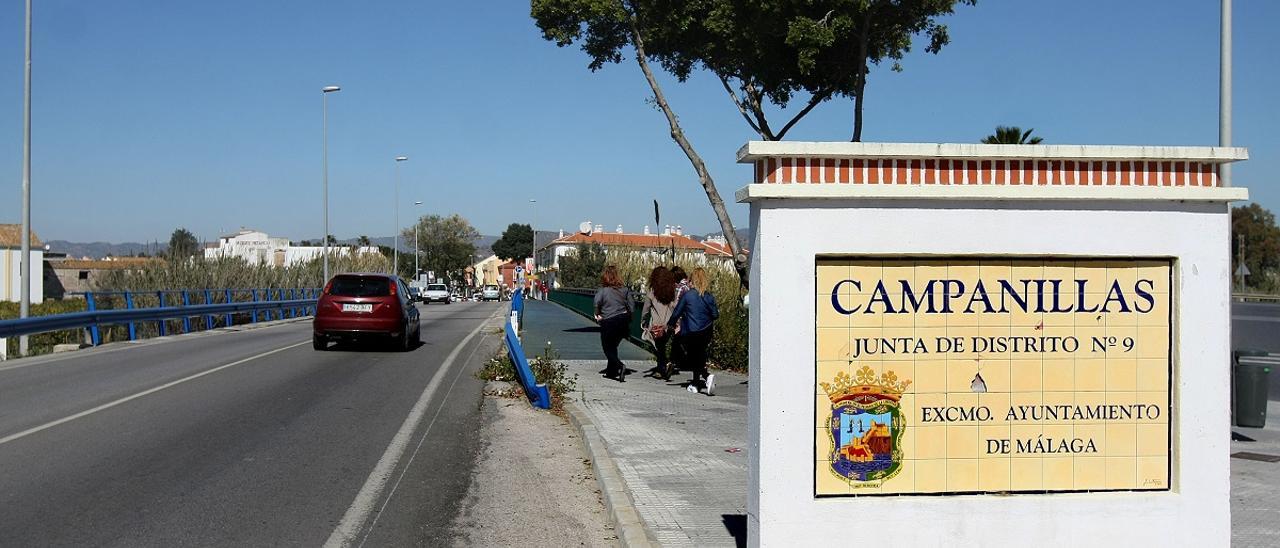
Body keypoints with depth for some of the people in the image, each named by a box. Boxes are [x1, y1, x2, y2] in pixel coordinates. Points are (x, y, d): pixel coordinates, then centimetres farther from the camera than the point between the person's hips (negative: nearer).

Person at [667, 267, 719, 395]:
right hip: (705, 333, 4)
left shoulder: (686, 295, -10)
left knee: (695, 358, 3)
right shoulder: (709, 297, -2)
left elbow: (676, 313, -4)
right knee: (700, 356, 16)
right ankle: (696, 383, 21)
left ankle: (706, 377, -19)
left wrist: (670, 324, 13)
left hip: (690, 333, -4)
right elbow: (715, 315, -2)